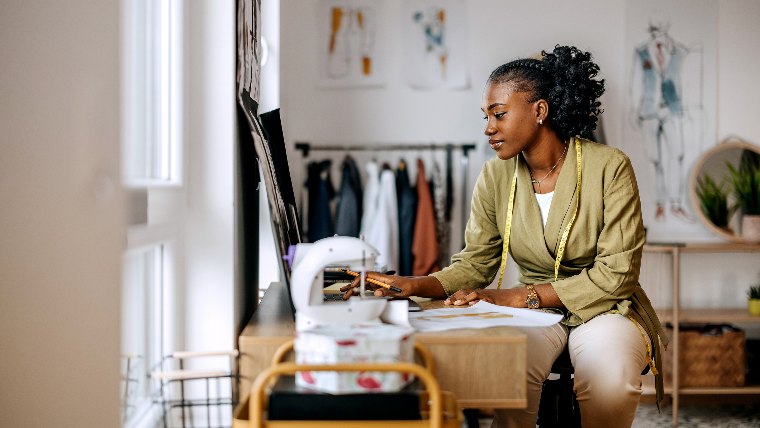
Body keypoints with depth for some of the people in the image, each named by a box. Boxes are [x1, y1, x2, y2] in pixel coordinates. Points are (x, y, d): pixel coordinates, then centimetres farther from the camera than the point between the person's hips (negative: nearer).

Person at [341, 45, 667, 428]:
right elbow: (473, 265, 2)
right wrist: (414, 285, -19)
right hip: (535, 312, 2)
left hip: (603, 308, -1)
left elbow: (616, 273, -15)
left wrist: (517, 297, -22)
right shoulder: (495, 177, 1)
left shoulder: (609, 167, -11)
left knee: (609, 378, -35)